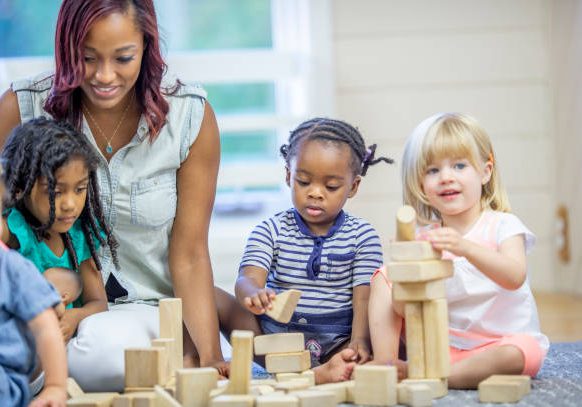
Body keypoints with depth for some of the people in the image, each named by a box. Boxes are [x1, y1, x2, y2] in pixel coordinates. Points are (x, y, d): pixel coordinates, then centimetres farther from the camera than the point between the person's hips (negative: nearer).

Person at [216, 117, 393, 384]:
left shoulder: (362, 236, 4)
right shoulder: (270, 231, 4)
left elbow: (364, 297, -4)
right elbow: (248, 279, -12)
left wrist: (358, 342, -24)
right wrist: (253, 295, -39)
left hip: (336, 342, -1)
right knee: (216, 299, -21)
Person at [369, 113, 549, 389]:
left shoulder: (503, 225, -7)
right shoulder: (424, 238, 3)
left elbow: (514, 277, -28)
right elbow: (405, 309, -6)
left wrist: (465, 248, -44)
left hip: (501, 341, -4)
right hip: (445, 342, 4)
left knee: (513, 356, -39)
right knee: (383, 278, 0)